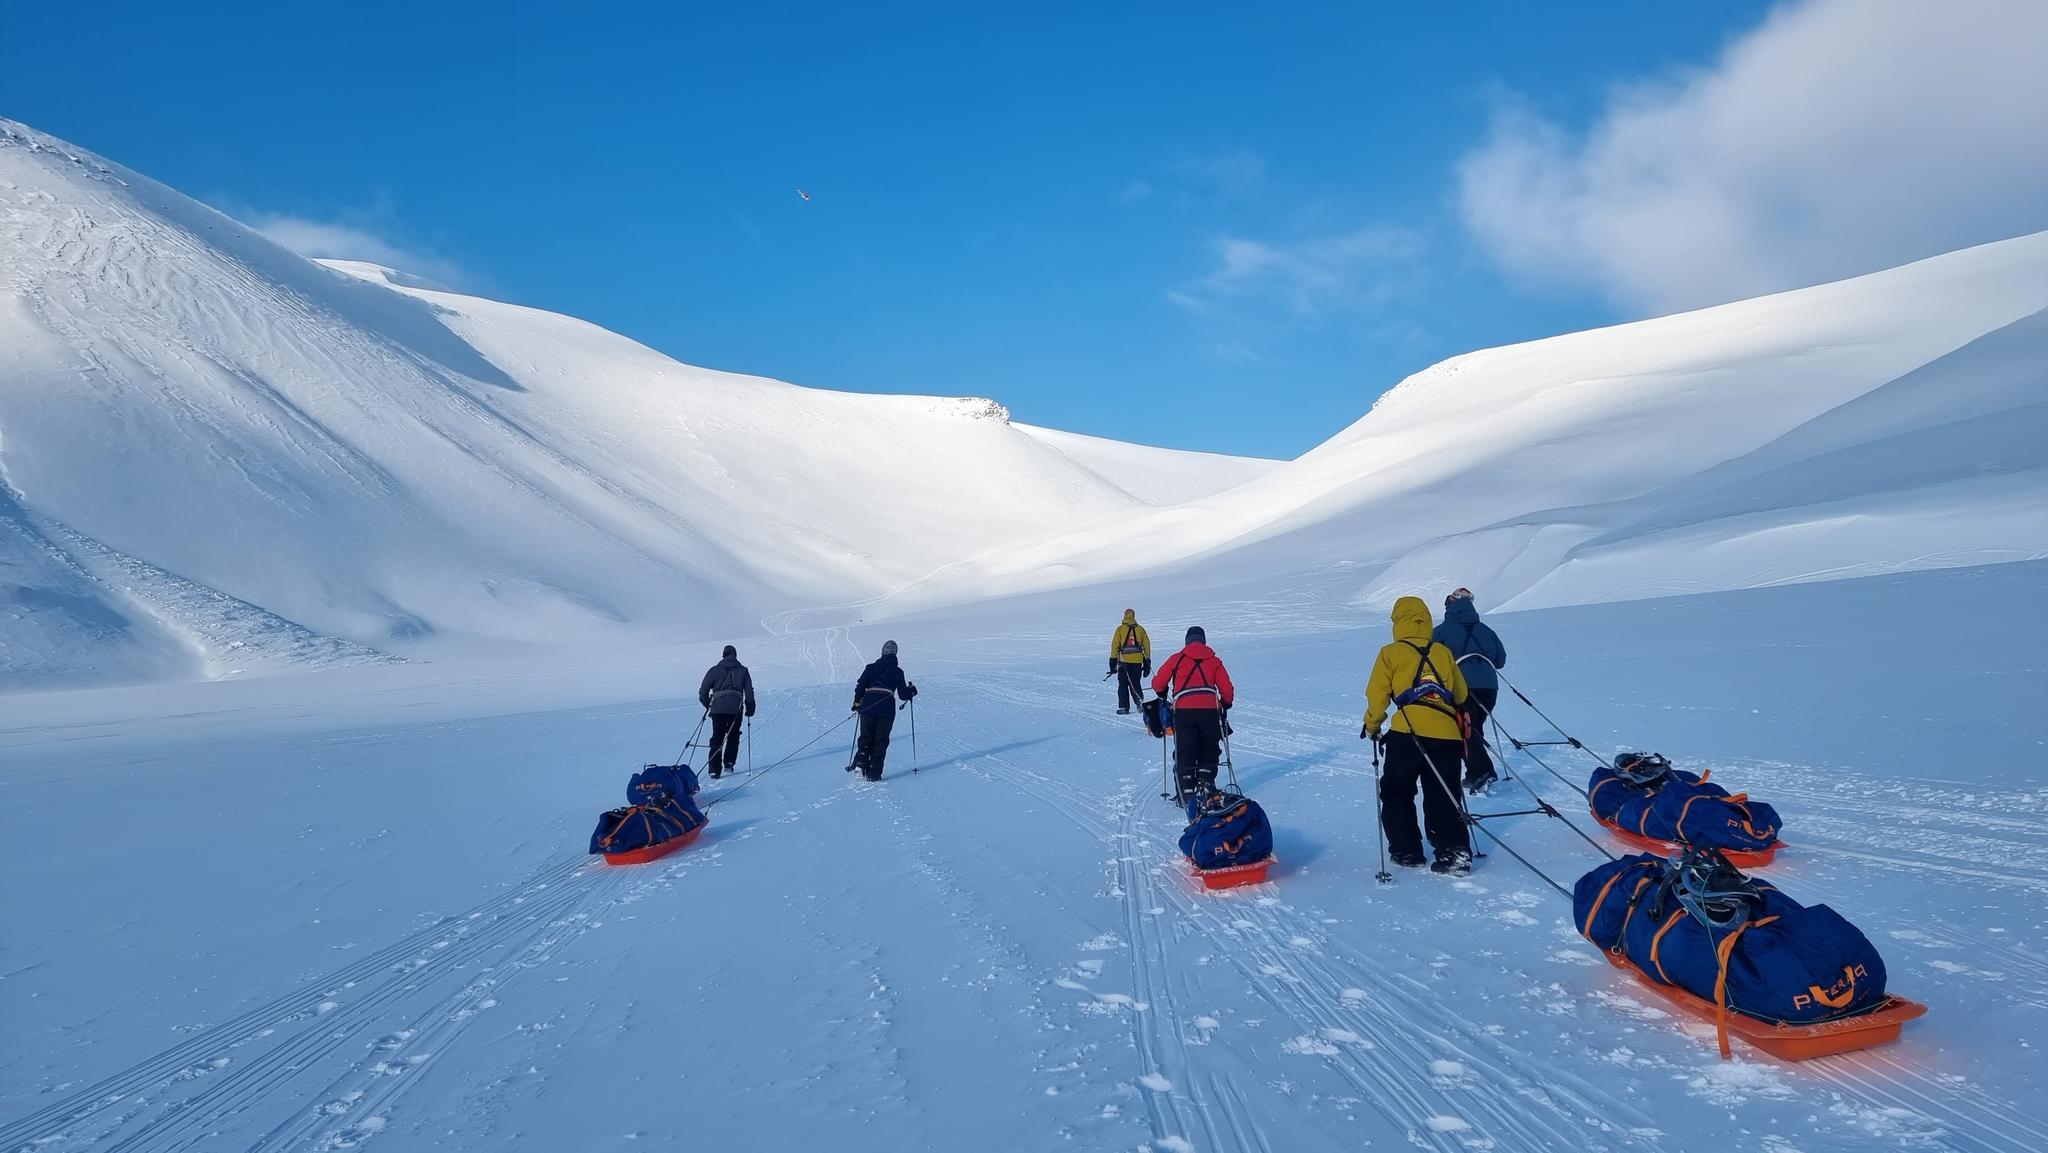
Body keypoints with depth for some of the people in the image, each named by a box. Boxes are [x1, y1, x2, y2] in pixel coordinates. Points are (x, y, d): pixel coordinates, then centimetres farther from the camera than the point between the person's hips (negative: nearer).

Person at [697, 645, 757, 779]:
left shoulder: (714, 670, 8)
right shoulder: (743, 671, 10)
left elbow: (703, 691, 6)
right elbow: (749, 691, 6)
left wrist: (707, 704, 22)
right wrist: (750, 707, 15)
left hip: (718, 709, 0)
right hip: (736, 709, 0)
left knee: (717, 738, 6)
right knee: (733, 737, 17)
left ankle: (714, 769, -2)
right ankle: (729, 763, 10)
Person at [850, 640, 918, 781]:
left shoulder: (871, 668, 11)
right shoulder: (897, 672, 9)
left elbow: (860, 686, 2)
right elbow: (903, 694, 9)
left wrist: (857, 702, 13)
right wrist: (912, 691, 29)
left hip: (868, 706, 1)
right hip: (887, 709, -1)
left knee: (866, 736, 15)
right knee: (881, 740, 6)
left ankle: (861, 758, -10)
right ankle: (874, 772, 0)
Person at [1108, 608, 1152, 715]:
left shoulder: (1120, 629, -1)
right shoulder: (1140, 629, 5)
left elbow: (1114, 646, -3)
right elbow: (1147, 646, 8)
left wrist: (1113, 661, 2)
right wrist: (1147, 662, 14)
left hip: (1124, 661, -2)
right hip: (1137, 662, 2)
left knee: (1123, 685, 6)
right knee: (1136, 684, 13)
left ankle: (1124, 707, 2)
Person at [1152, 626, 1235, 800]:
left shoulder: (1176, 659, 12)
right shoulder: (1214, 661, 16)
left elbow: (1158, 684, 11)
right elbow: (1227, 690, 12)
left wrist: (1163, 696, 33)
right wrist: (1225, 706, 31)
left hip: (1183, 710, -1)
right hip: (1209, 710, 1)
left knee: (1184, 753, 5)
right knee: (1209, 751, 17)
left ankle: (1186, 793, 1)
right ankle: (1206, 784, 8)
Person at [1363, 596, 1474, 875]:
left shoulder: (1390, 653, 6)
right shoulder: (1443, 652, 16)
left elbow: (1377, 695, 4)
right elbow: (1461, 694, 23)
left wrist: (1371, 726, 19)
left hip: (1408, 732, -3)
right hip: (1448, 734, 4)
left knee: (1396, 792, 14)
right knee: (1443, 798, 12)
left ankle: (1406, 851, 14)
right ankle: (1455, 852, 0)